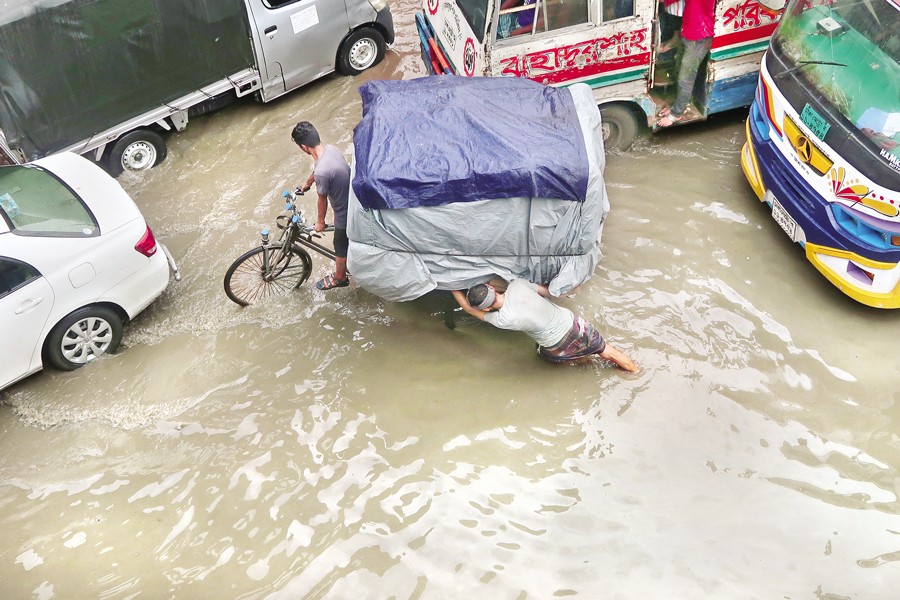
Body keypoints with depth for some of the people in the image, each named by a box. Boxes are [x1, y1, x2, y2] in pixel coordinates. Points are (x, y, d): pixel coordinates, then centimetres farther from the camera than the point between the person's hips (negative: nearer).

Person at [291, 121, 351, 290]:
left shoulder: (322, 172, -36)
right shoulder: (330, 148, -10)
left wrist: (320, 221, 0)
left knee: (341, 247, 20)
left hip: (344, 213, -7)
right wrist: (307, 184, 33)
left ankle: (339, 278, 43)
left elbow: (322, 200, -19)